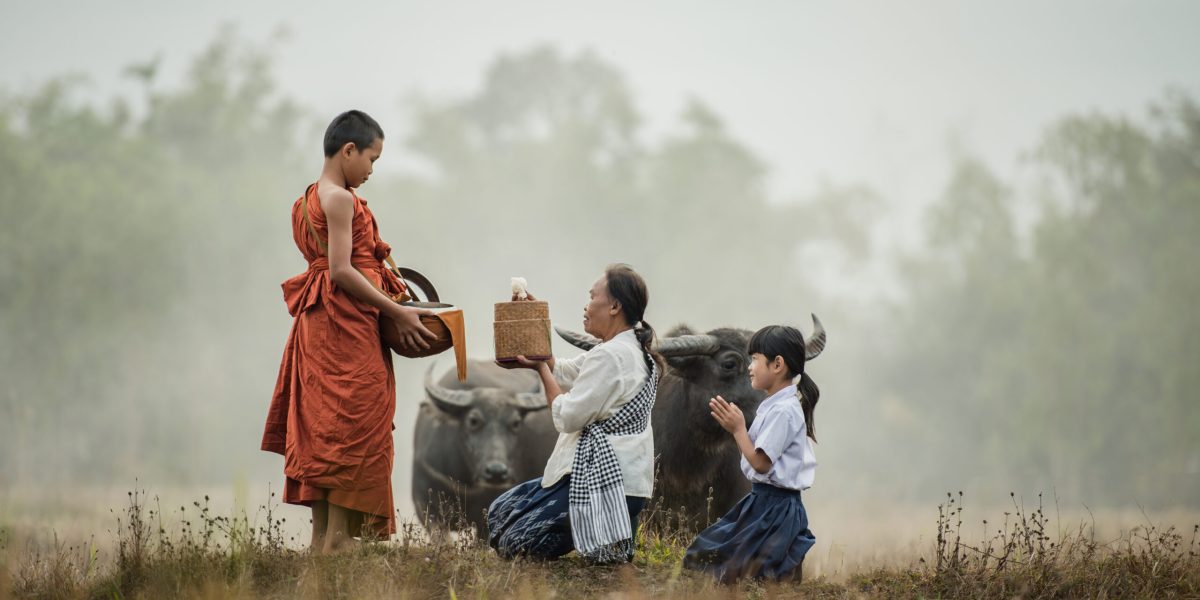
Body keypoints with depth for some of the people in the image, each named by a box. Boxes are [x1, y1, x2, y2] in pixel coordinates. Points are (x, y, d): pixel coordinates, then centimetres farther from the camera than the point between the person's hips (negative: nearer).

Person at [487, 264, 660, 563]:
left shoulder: (609, 356, -19)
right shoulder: (630, 350, 13)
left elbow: (567, 417, -16)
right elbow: (562, 371, 22)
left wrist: (540, 368, -4)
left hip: (605, 480, -10)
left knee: (511, 542, -8)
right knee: (499, 513, 16)